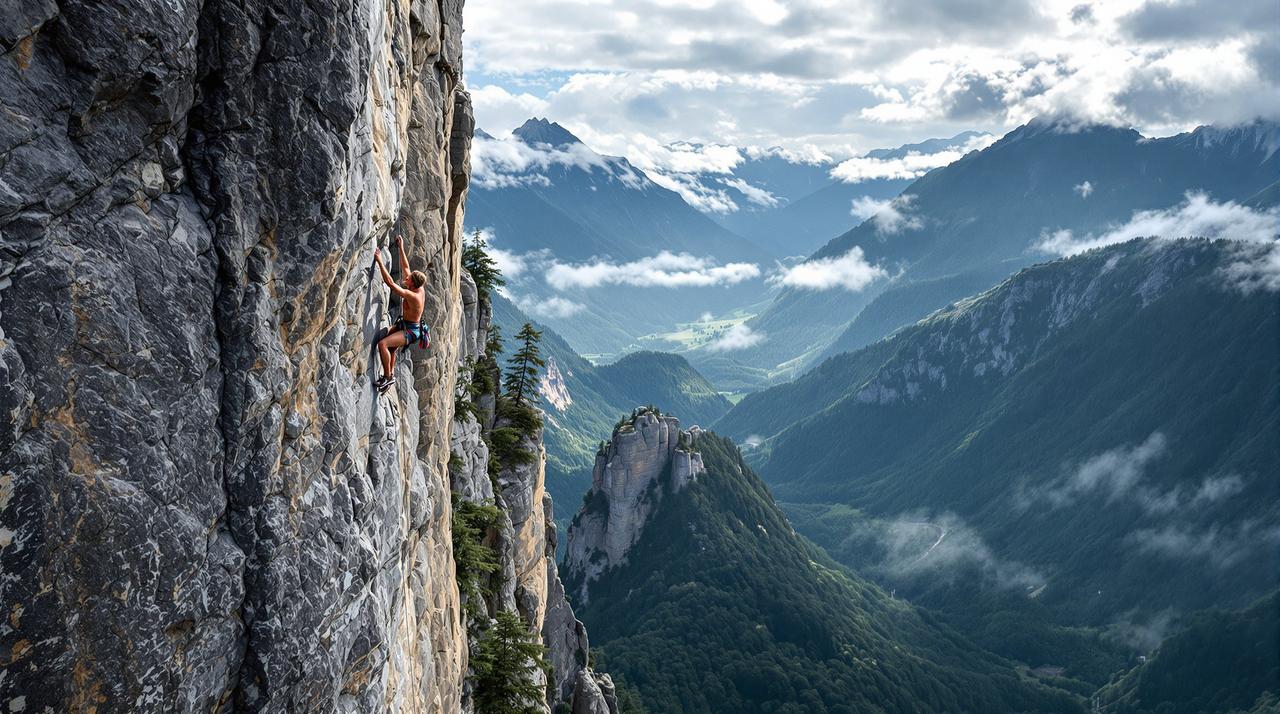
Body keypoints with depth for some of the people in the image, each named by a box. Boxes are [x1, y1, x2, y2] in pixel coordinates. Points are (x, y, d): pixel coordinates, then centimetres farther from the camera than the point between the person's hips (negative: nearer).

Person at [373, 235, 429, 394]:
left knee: (382, 344, -26)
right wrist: (401, 248, 11)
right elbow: (405, 268, 8)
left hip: (410, 331, -10)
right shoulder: (420, 288, -5)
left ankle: (388, 377, -19)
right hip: (404, 325, 10)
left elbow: (390, 282, -35)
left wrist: (380, 261, -31)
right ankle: (391, 372, 35)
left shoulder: (411, 295, -30)